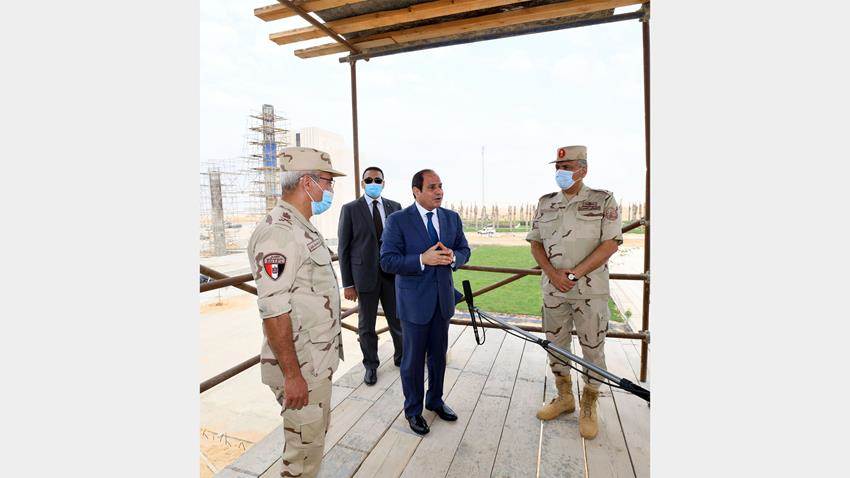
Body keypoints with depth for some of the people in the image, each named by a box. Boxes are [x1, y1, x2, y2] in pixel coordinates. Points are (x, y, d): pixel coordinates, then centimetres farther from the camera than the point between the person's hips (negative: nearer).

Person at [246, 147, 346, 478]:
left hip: (317, 360, 9)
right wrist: (292, 375, -21)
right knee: (304, 445, 9)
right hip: (299, 366, -9)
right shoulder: (277, 233, -22)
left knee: (316, 434, 24)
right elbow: (273, 311, -25)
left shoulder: (302, 228, 9)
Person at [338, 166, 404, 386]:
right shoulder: (350, 209, -3)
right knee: (366, 325, 11)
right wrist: (347, 284, -6)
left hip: (393, 274, 2)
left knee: (398, 319, 14)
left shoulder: (395, 207, 5)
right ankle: (371, 365, 32)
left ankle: (401, 357, 38)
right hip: (365, 275, -2)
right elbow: (344, 248, -3)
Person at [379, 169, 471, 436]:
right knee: (414, 358, 10)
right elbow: (387, 261, -16)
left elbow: (464, 250, 9)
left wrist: (452, 257, -15)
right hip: (414, 300, -4)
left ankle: (435, 400, 42)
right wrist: (422, 259, -28)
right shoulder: (398, 221, -12)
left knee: (439, 355, 19)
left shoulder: (452, 218, 3)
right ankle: (413, 409, 32)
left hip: (443, 297, 5)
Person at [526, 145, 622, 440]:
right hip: (553, 290, 4)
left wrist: (576, 272, -18)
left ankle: (588, 407, 27)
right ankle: (564, 397, 34)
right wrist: (553, 273, -10)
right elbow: (535, 243, 6)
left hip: (590, 291, -3)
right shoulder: (545, 203, 7)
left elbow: (611, 244, -10)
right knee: (556, 345, 14)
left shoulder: (603, 200, -3)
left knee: (592, 349, 7)